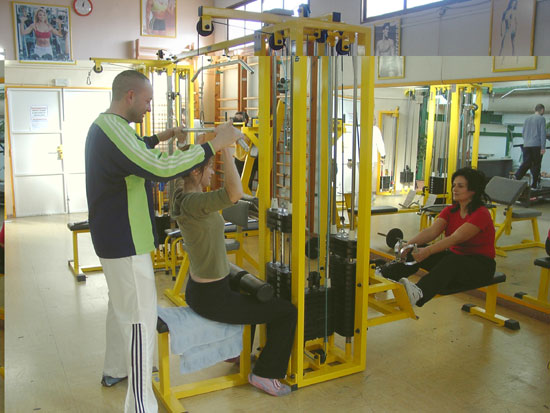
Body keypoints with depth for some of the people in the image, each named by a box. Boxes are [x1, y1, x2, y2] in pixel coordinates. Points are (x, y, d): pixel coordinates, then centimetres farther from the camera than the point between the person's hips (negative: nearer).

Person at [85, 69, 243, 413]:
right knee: (140, 318, -6)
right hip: (126, 242, -11)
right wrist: (216, 144, -33)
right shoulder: (116, 131, -24)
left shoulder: (103, 126, 10)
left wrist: (159, 138, 23)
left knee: (121, 305, 25)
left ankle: (115, 369, 43)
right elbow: (161, 169, -36)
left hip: (112, 236, 11)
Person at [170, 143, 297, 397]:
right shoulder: (193, 202, -27)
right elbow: (235, 193, -44)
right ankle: (264, 374, 12)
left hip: (197, 289, 10)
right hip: (212, 298, -10)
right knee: (287, 313, 1)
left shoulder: (183, 197, 1)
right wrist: (225, 149, -37)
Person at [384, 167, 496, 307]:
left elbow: (456, 238, -32)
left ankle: (420, 293, -65)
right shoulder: (450, 210, 2)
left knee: (452, 261, -40)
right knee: (415, 252, -18)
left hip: (480, 266, -7)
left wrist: (428, 251, -45)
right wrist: (409, 244, -32)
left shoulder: (481, 214, -18)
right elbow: (432, 231, -14)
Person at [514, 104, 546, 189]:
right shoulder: (541, 119, -2)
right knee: (536, 165, 1)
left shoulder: (527, 119, 17)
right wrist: (543, 147, -10)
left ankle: (516, 177, -18)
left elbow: (523, 133, 21)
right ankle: (534, 185, 2)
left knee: (526, 163, 4)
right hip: (537, 145, -5)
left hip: (526, 146, 5)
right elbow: (543, 133, -8)